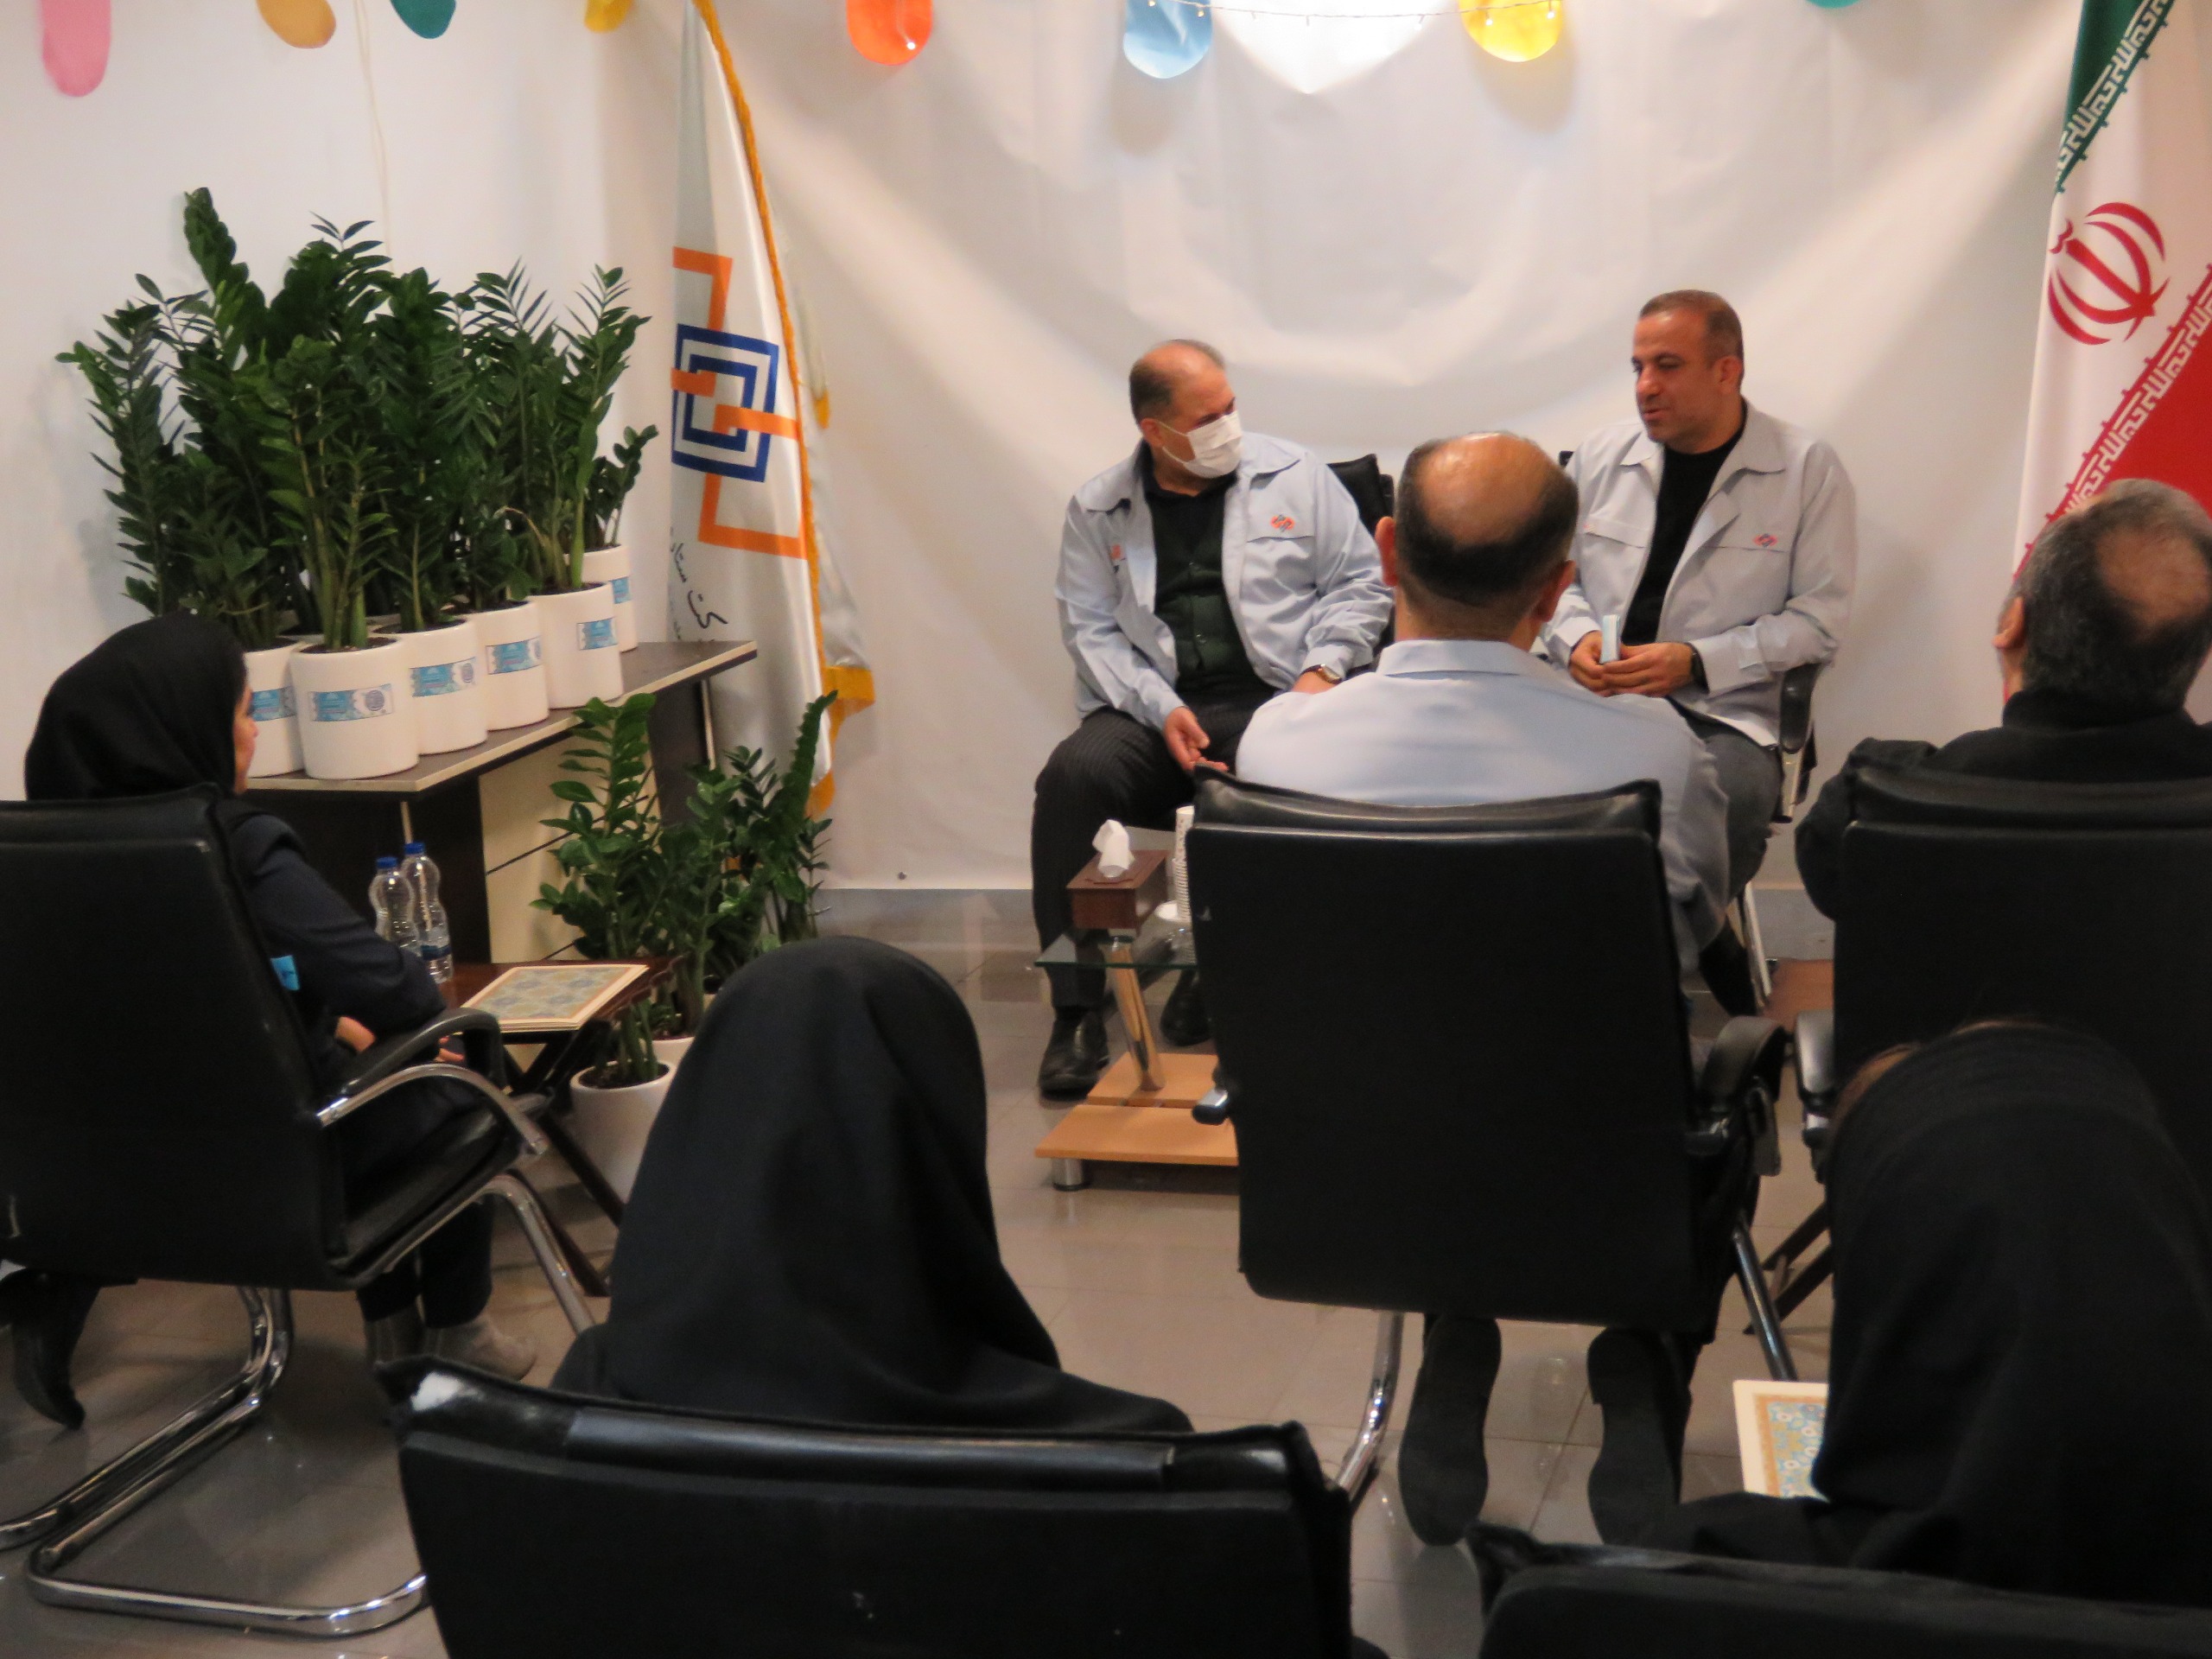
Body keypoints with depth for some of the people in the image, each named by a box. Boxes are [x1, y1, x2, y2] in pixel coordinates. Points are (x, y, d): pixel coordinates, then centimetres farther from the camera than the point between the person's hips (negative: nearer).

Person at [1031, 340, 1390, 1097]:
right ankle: (1076, 1010, -20)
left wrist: (1321, 668, -6)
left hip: (1271, 697, -1)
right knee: (1072, 774, -28)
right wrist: (1160, 709, -11)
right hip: (1151, 708, 1)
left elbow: (1360, 583, 11)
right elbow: (1090, 628, 4)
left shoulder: (1295, 476, 10)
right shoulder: (1098, 508, 11)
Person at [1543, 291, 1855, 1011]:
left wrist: (1695, 661, -12)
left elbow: (1818, 619, -1)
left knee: (1734, 793, -37)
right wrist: (1576, 639, -2)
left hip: (1725, 712, -3)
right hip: (1596, 699, 3)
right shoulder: (1601, 455, 13)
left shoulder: (1807, 469, 2)